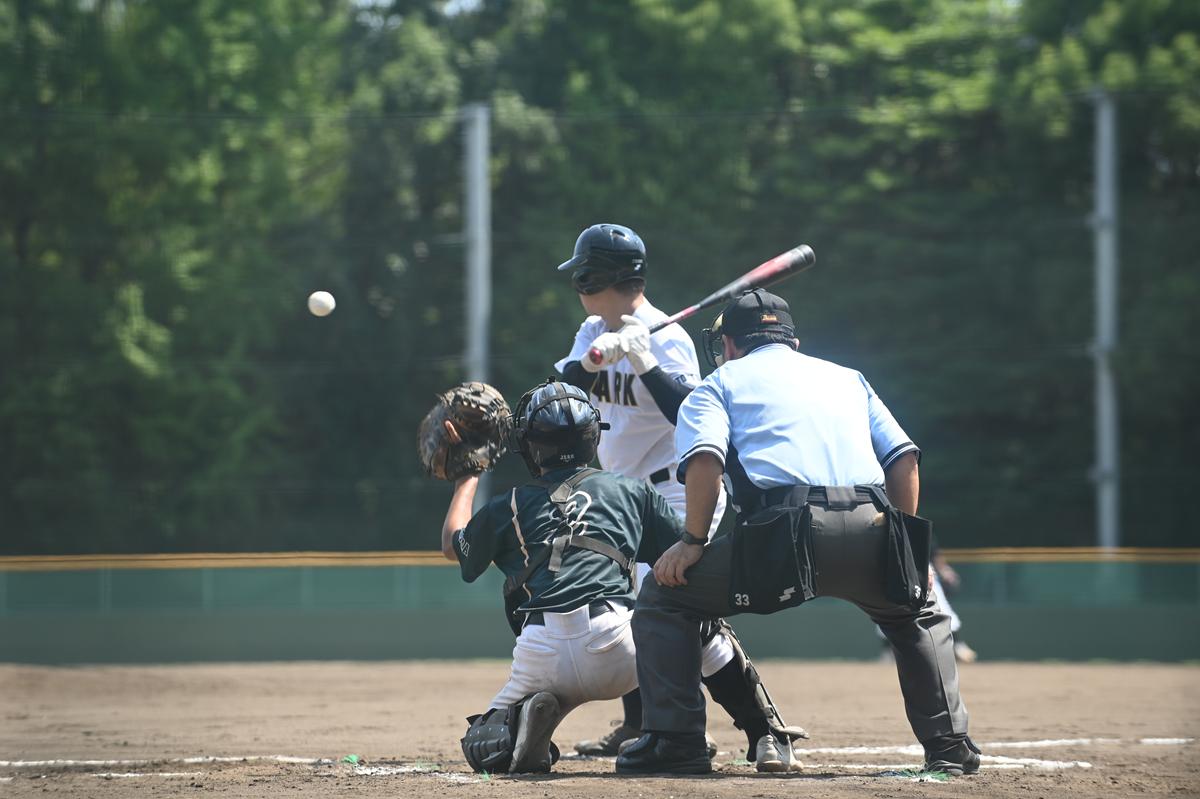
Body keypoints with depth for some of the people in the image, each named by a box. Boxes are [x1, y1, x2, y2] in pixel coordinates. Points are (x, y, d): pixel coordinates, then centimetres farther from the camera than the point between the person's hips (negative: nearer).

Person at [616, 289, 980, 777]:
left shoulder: (721, 382, 21)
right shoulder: (849, 378, 33)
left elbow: (704, 460, 0)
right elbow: (904, 458, 21)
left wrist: (692, 542, 5)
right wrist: (900, 548, 24)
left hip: (785, 534, -4)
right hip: (871, 532, 4)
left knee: (663, 597, 14)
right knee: (920, 614, 33)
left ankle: (676, 743, 3)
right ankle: (948, 748, 19)